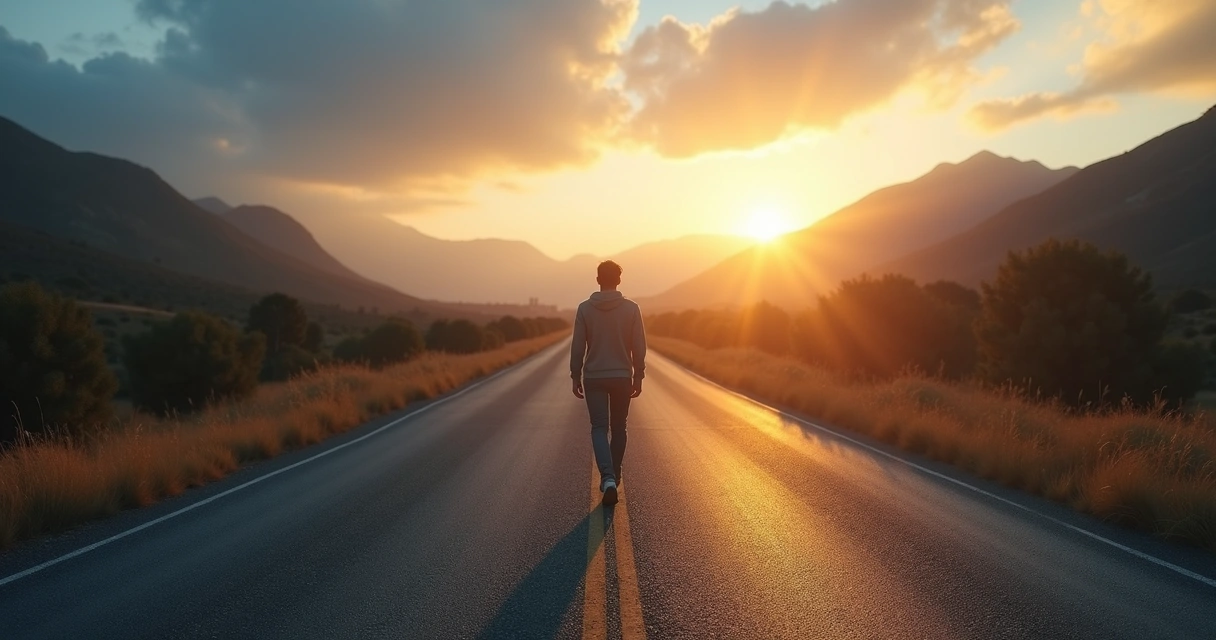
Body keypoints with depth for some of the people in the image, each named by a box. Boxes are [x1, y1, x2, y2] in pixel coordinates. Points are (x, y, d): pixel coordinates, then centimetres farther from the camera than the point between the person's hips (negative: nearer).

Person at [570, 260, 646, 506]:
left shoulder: (585, 308, -4)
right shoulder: (632, 308, -4)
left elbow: (577, 347, -4)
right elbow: (639, 347, -3)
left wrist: (576, 377, 5)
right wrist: (638, 377, 7)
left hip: (593, 377, -1)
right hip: (622, 377, 1)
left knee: (599, 428, 2)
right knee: (618, 428, 15)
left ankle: (608, 478, -17)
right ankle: (612, 476, 24)